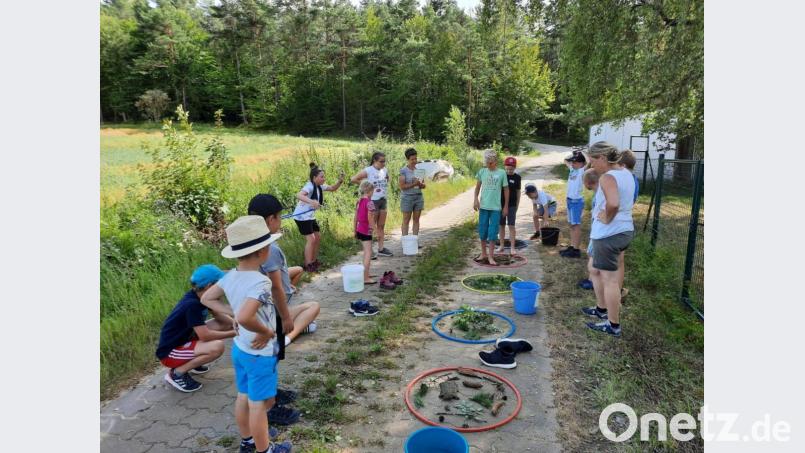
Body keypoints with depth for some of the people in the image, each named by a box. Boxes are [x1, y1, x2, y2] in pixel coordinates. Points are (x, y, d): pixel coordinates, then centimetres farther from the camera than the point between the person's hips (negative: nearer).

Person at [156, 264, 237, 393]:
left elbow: (219, 316, 7)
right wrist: (233, 333, -22)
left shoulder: (201, 296, -3)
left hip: (184, 340, 9)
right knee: (217, 347, -29)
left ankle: (192, 362, 13)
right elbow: (205, 335, -30)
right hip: (169, 352, -9)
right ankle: (177, 373, -8)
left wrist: (236, 324, -11)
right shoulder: (192, 304, -28)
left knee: (224, 324, 3)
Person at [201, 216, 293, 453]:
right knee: (259, 404, 9)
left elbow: (207, 298, 7)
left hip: (240, 348, 8)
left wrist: (230, 312, 4)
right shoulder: (260, 282, -31)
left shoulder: (230, 276, -5)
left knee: (243, 397, 24)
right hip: (260, 354, -8)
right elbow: (244, 317, -42)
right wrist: (267, 331, -25)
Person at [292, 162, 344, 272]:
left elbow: (333, 188, 12)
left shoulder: (320, 186, 3)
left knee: (318, 237, 11)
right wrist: (311, 201, -59)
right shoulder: (309, 186, -23)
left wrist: (340, 181, -8)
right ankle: (308, 265, -5)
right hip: (302, 216, -9)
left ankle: (314, 261, 24)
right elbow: (299, 195, -42)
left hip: (310, 216, 9)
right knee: (311, 239, -13)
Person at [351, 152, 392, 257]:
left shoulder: (384, 170, 6)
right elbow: (353, 179, -16)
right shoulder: (368, 171, -13)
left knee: (381, 226, 11)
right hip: (373, 201, -6)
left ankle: (381, 248, 18)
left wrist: (384, 185, 9)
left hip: (383, 200, 6)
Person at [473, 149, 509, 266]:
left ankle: (490, 256, 9)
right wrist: (475, 199, 2)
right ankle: (483, 254, 23)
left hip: (496, 207, -2)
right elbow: (478, 186, 13)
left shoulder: (501, 173, -2)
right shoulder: (482, 171, 2)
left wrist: (506, 205, 6)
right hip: (483, 206, 2)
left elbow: (506, 189, 5)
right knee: (482, 231, 8)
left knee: (493, 232, 1)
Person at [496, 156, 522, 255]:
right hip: (501, 204, 2)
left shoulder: (517, 177, -3)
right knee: (501, 225, 9)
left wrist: (517, 206, 3)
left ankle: (512, 247, 3)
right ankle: (502, 245, 19)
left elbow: (518, 192, 3)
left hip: (512, 205, -2)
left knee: (511, 226, -2)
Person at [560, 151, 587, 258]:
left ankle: (576, 250, -2)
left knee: (576, 225, -5)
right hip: (569, 200, 8)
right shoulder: (572, 169, 10)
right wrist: (573, 156, 12)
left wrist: (582, 155, -15)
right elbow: (565, 160, 27)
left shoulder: (582, 171, -12)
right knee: (571, 225, 13)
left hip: (577, 201, -8)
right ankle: (572, 247, 21)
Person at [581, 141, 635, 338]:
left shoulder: (607, 177, -19)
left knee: (610, 279, 0)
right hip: (625, 230, 10)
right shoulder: (626, 174, 10)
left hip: (608, 233, -10)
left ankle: (613, 325, 9)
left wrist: (606, 218, -20)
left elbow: (613, 203, -36)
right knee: (595, 270, 24)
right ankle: (601, 308, 36)